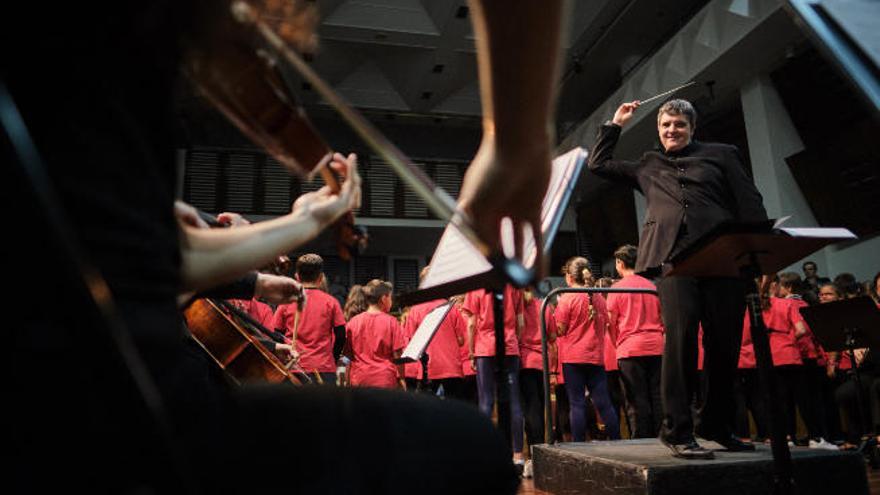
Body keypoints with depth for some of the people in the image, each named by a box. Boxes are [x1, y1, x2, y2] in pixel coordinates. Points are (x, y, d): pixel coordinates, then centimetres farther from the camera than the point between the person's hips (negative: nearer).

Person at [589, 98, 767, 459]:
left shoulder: (721, 154, 21)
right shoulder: (648, 166, 25)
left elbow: (750, 204, 13)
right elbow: (598, 164, 29)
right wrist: (615, 124, 29)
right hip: (673, 257, -1)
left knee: (726, 342, 1)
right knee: (680, 337, -15)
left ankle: (716, 424, 18)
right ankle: (677, 430, -8)